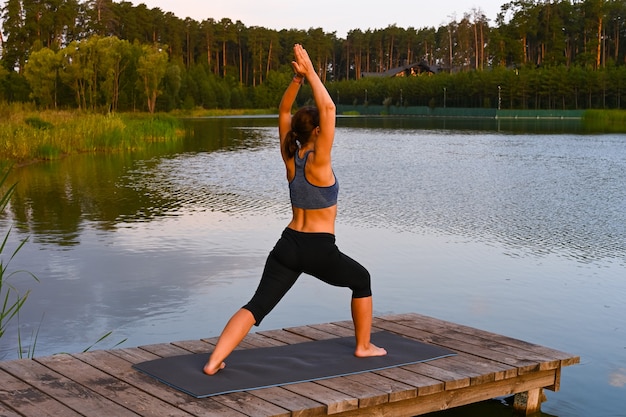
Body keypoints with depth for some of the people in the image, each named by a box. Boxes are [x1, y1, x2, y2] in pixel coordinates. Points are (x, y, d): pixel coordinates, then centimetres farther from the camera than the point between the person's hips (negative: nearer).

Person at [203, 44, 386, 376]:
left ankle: (214, 361, -19)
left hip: (287, 245, 5)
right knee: (361, 280, 23)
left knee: (257, 305, -2)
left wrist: (297, 78, 1)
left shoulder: (289, 157, 4)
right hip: (319, 250, -5)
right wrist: (310, 73, -16)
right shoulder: (318, 162, -13)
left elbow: (283, 111, 11)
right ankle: (364, 346, 29)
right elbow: (328, 108, -20)